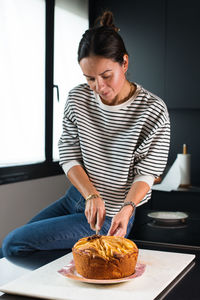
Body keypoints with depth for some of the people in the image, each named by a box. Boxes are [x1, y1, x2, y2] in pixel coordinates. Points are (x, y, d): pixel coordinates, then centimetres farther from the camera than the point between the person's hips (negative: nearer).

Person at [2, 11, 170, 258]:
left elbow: (145, 173, -13)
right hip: (76, 198, 6)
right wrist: (92, 196, -19)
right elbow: (69, 156, -3)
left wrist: (126, 209, -31)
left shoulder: (153, 111, -18)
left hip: (111, 217, -6)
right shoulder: (78, 99, -5)